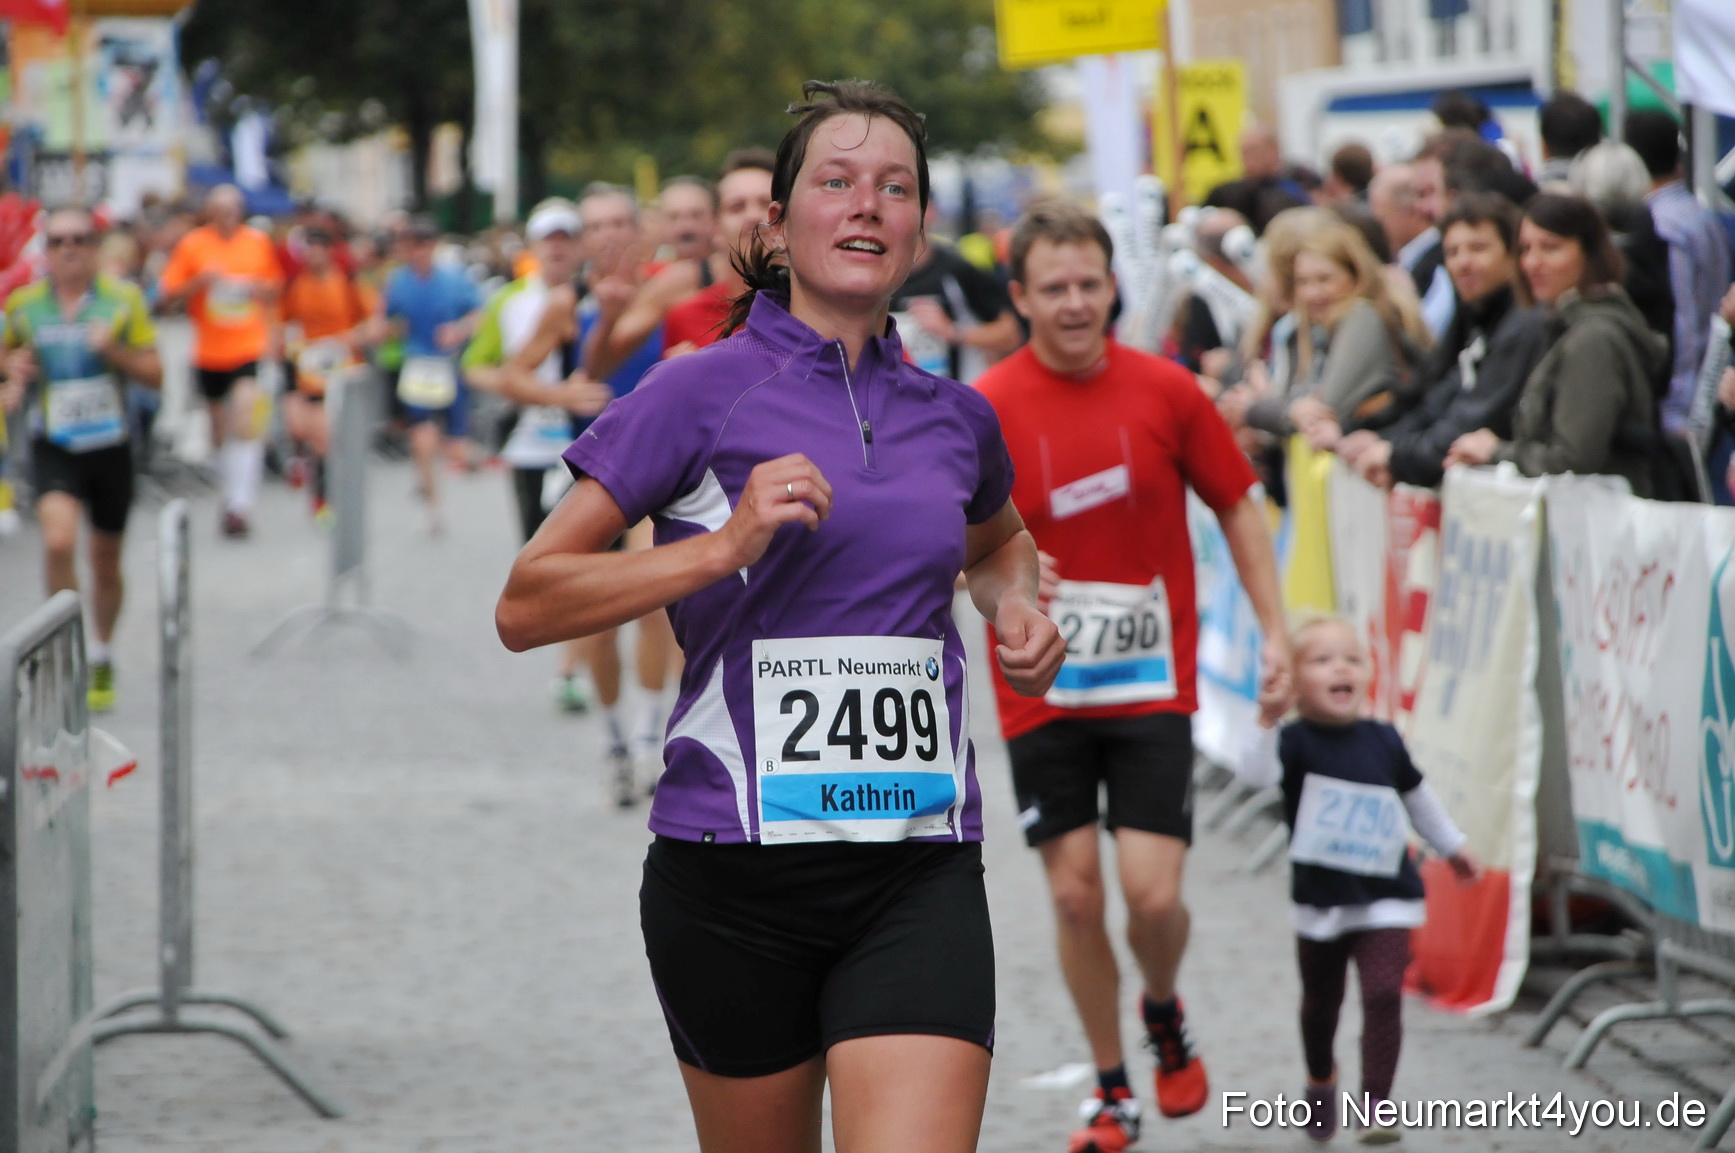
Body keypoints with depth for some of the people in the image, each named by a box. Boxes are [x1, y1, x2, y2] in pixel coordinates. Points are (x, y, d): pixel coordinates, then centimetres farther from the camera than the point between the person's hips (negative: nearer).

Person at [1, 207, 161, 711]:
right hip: (52, 446, -1)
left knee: (105, 561, 11)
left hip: (110, 445, 1)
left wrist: (113, 349, -17)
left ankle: (100, 656, 34)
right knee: (59, 541, -24)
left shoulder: (124, 299, -1)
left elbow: (154, 374, -1)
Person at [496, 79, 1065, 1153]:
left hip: (922, 874, 2)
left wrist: (1021, 608, 13)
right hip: (734, 872, -2)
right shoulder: (701, 393, -2)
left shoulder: (955, 415, 11)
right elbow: (525, 606, -7)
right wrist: (726, 544, -17)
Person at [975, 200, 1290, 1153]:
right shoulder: (985, 409, -7)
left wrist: (1275, 631, 2)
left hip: (1152, 687, 0)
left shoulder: (1167, 392, -3)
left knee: (1153, 895, -8)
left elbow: (1238, 505, 8)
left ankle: (1164, 1015, 25)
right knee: (1075, 897, 2)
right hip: (1039, 691, 0)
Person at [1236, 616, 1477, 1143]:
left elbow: (1416, 796, 16)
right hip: (1320, 901, 0)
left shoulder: (1383, 741, -1)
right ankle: (1321, 1079, 45)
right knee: (1320, 1001, 16)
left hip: (1387, 898, 0)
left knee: (1384, 994, -15)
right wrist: (1268, 721, -46)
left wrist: (1452, 847, 27)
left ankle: (1374, 1109, -13)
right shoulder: (1297, 742, -11)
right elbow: (1255, 773, -31)